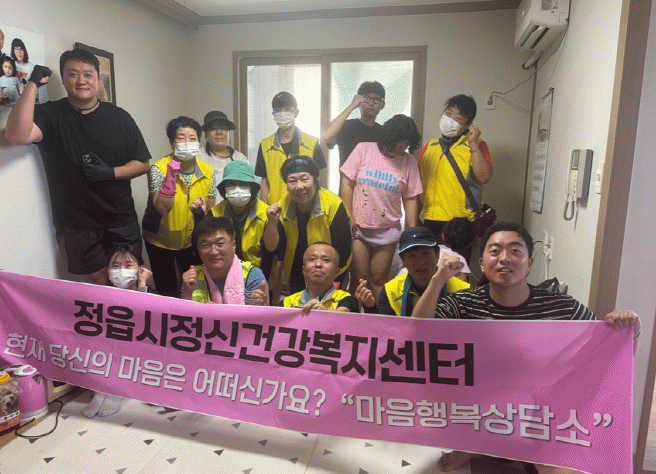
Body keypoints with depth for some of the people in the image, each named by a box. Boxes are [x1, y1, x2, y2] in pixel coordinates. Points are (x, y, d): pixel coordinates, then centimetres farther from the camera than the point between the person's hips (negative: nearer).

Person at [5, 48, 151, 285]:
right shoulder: (50, 114, 0)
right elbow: (17, 135, -21)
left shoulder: (119, 117, 4)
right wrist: (33, 84, -17)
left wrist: (111, 173, -14)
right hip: (79, 224, -1)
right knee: (96, 282, 5)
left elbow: (142, 163, 4)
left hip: (123, 221, 2)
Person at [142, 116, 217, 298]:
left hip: (191, 239, 3)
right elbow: (162, 208, -28)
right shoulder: (159, 169, -16)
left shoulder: (207, 172, -6)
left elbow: (210, 212, 4)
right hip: (160, 240, -3)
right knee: (167, 292, 5)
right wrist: (171, 177, -33)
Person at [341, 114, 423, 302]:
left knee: (379, 279, 7)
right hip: (359, 227, -1)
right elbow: (347, 183, 0)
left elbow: (411, 198, 5)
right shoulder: (364, 150, -1)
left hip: (388, 230, 1)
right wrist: (348, 217, -5)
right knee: (359, 279, 3)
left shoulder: (409, 161, 3)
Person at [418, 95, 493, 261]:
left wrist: (473, 144, -13)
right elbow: (418, 182, 20)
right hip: (430, 221, 4)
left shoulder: (476, 146, 3)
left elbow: (484, 177, -13)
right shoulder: (429, 146, 15)